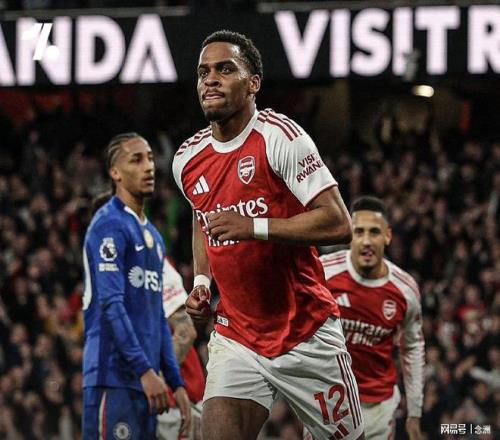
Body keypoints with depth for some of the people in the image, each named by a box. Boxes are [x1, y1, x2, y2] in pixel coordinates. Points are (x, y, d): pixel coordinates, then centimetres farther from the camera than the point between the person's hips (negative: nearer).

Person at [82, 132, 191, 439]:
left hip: (144, 380, 9)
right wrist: (145, 370, -21)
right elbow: (111, 304, -17)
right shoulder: (110, 225, -8)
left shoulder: (152, 235, 21)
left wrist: (176, 382, 17)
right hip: (114, 376, -9)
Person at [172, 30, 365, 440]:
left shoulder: (279, 137, -14)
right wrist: (201, 282, 11)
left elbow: (338, 223, -20)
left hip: (308, 336, -4)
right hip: (236, 340, 4)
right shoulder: (187, 160, 5)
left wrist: (254, 227, -27)